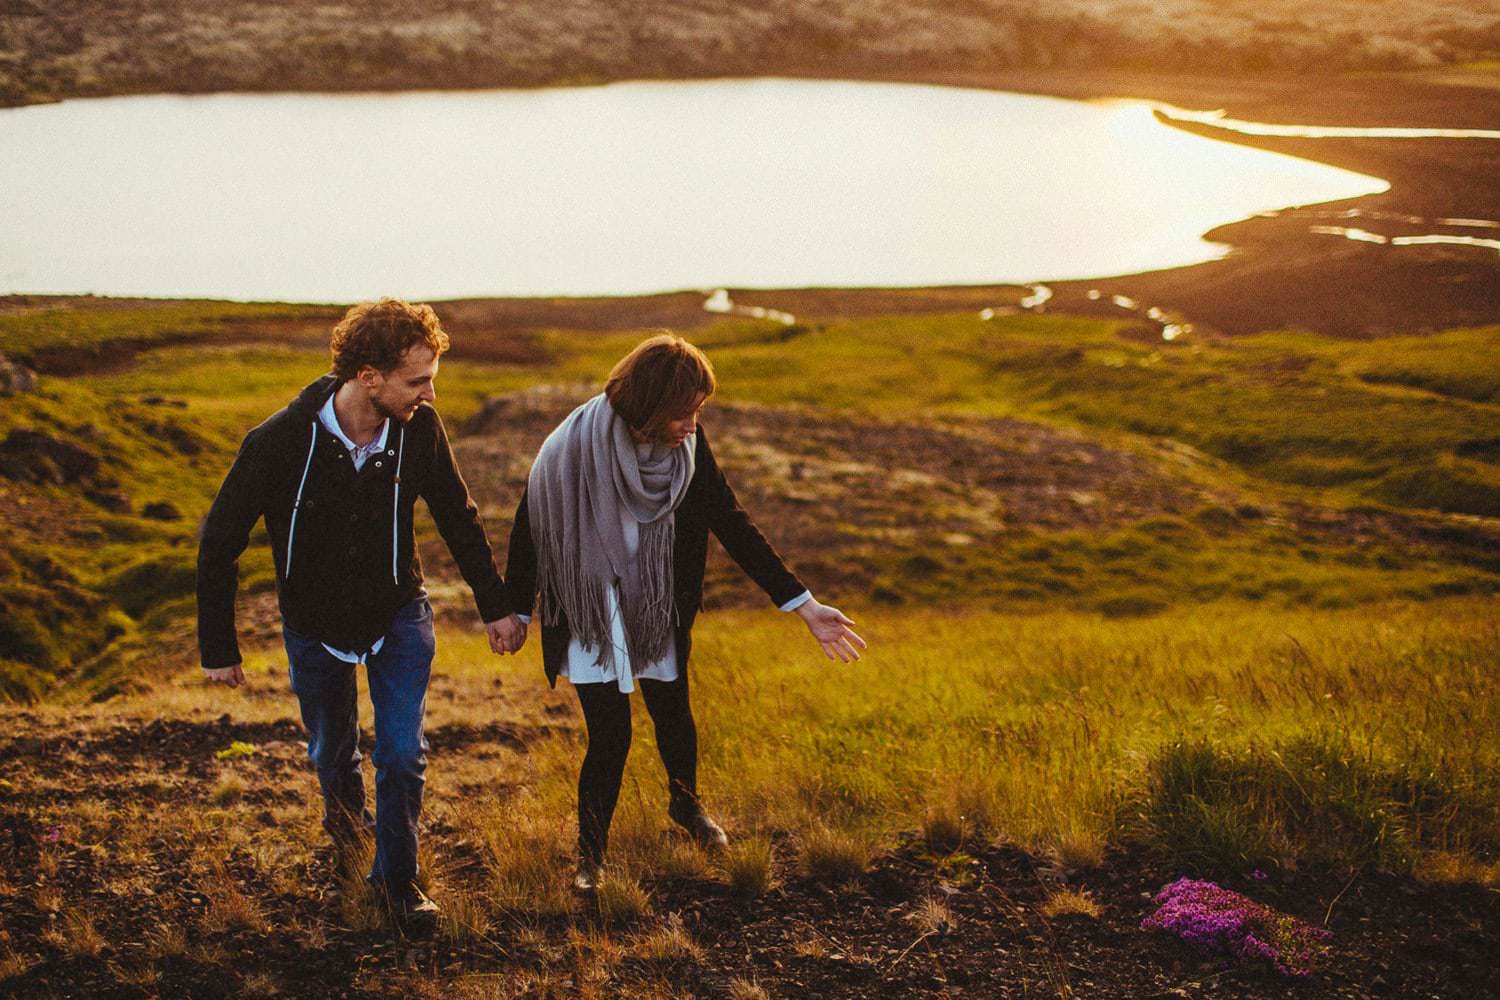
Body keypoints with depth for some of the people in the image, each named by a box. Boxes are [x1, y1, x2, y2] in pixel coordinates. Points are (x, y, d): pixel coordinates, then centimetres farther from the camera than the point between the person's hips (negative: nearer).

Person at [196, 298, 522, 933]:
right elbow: (219, 544, -15)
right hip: (315, 624, -1)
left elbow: (457, 517, -1)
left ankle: (396, 875, 19)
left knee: (404, 754, -4)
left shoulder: (419, 428, -20)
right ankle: (344, 798, 55)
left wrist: (493, 603, 6)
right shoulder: (279, 442, -28)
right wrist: (218, 649, -9)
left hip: (399, 617, 1)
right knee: (330, 749, 19)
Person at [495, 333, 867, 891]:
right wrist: (516, 611, 2)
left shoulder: (687, 445, -14)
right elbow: (530, 527, -10)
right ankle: (590, 856, 19)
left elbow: (731, 524, -7)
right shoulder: (571, 449, -24)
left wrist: (804, 605, -9)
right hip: (588, 610, -3)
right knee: (610, 736, -4)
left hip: (656, 609, 4)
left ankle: (686, 805, 49)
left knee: (673, 715, 18)